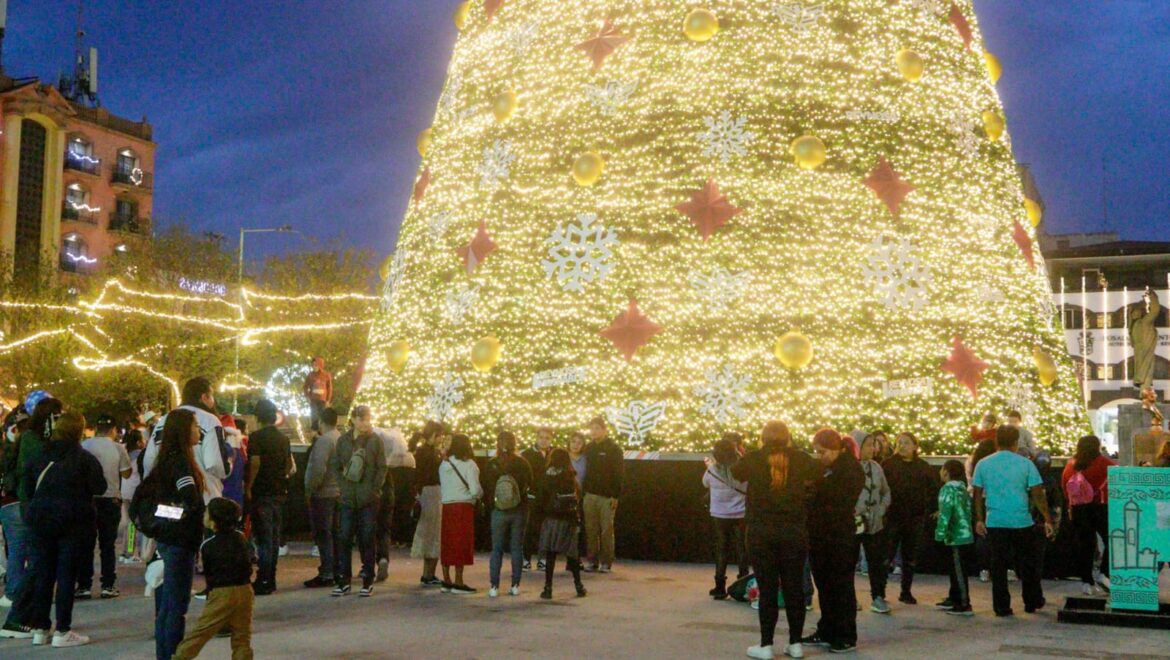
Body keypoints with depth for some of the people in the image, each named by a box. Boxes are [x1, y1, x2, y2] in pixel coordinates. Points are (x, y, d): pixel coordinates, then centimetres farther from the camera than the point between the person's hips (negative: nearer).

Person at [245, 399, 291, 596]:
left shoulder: (256, 437, -12)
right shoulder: (283, 438, 10)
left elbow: (255, 464, -18)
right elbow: (290, 464, 15)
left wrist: (248, 487, -11)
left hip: (262, 492, -7)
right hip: (279, 491, 7)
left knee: (263, 537, -5)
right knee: (274, 536, 12)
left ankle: (263, 581, -5)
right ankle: (271, 579, 17)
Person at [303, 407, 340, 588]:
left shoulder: (324, 440, -16)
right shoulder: (341, 439, 10)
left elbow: (318, 469, -23)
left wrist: (309, 490, -14)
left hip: (322, 494, -9)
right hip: (337, 492, 9)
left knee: (323, 534, -5)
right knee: (333, 533, 14)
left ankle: (326, 574, -5)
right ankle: (336, 570, 20)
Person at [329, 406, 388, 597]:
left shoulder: (375, 440, 1)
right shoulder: (343, 440, 6)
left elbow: (382, 467, 0)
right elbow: (334, 466, 9)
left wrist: (375, 489, -8)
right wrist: (342, 486, -2)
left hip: (368, 499, -2)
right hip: (348, 499, 2)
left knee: (367, 539, 3)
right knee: (344, 538, 2)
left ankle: (368, 581, 10)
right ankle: (344, 581, 10)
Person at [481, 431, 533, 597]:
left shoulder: (491, 465, -7)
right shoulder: (523, 464, -4)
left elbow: (486, 488, -3)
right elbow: (530, 485, 2)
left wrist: (490, 504, 10)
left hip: (499, 511, -1)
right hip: (519, 510, 1)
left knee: (497, 549, 6)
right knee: (517, 548, 9)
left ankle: (494, 587, 2)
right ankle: (515, 585, 9)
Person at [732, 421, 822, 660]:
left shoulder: (753, 459, -7)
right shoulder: (801, 459, -4)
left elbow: (735, 473, 12)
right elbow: (819, 476, 10)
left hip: (761, 533, -1)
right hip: (795, 533, 1)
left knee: (767, 589, 3)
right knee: (794, 587, 10)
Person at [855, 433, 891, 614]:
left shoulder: (876, 467, 8)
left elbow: (886, 492, 17)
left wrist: (881, 510, 3)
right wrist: (849, 513, -18)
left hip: (874, 524, 5)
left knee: (877, 561, 7)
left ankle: (878, 597, 15)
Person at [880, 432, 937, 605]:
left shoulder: (923, 467, 6)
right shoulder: (888, 464, -2)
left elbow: (934, 489, 15)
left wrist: (927, 507, 5)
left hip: (915, 518, 3)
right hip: (892, 517, -3)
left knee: (910, 557, 10)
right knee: (886, 555, -4)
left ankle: (906, 591, 20)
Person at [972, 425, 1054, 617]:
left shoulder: (983, 464, 2)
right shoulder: (1025, 464, -4)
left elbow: (978, 494, 4)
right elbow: (1037, 495, -4)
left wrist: (979, 519, 11)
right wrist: (1048, 520, 2)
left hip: (994, 522, 1)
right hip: (1021, 522, -1)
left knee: (998, 565, 5)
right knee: (1027, 564, 13)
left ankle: (1001, 607, 6)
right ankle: (1032, 602, 23)